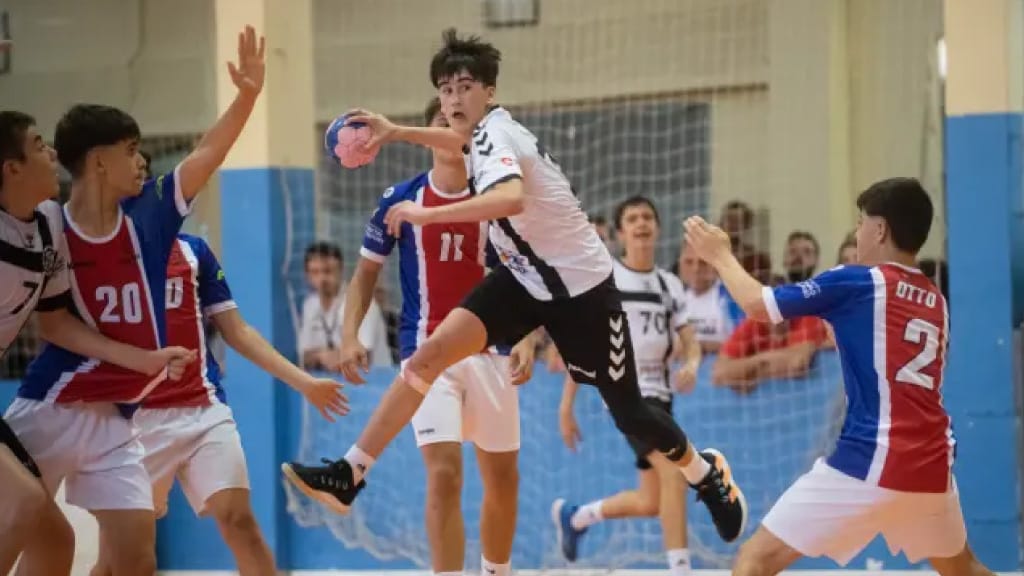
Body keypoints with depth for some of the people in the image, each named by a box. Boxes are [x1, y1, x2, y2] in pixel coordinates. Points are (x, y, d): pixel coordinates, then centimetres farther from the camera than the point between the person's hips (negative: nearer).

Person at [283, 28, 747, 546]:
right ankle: (350, 474, -14)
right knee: (430, 355, -13)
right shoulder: (487, 131, -1)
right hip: (526, 277, 7)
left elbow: (513, 199, -50)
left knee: (629, 416, 4)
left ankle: (708, 475, 34)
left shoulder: (497, 137, -25)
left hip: (580, 284, -7)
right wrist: (397, 132, 21)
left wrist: (427, 213, -49)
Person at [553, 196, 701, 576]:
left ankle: (573, 517, 36)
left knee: (651, 503, 11)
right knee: (675, 471, -26)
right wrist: (566, 406, -3)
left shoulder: (670, 285, 12)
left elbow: (689, 342, 9)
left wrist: (690, 366, -15)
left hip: (658, 392, 7)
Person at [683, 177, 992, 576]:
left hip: (869, 463, -7)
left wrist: (720, 256, 15)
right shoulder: (936, 301, 17)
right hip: (930, 468, 7)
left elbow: (757, 304, -1)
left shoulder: (854, 282, -1)